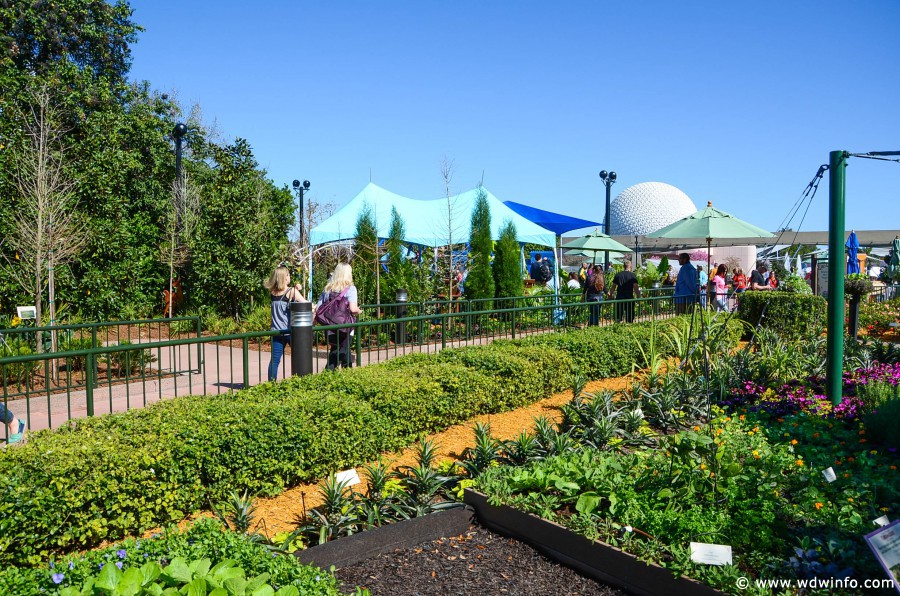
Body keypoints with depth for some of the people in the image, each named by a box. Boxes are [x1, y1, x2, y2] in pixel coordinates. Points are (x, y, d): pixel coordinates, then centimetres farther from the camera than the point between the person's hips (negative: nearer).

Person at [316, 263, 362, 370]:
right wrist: (358, 311, 1)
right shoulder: (350, 289, -7)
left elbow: (318, 308, 4)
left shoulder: (327, 288, 7)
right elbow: (353, 309, -20)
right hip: (343, 330, -5)